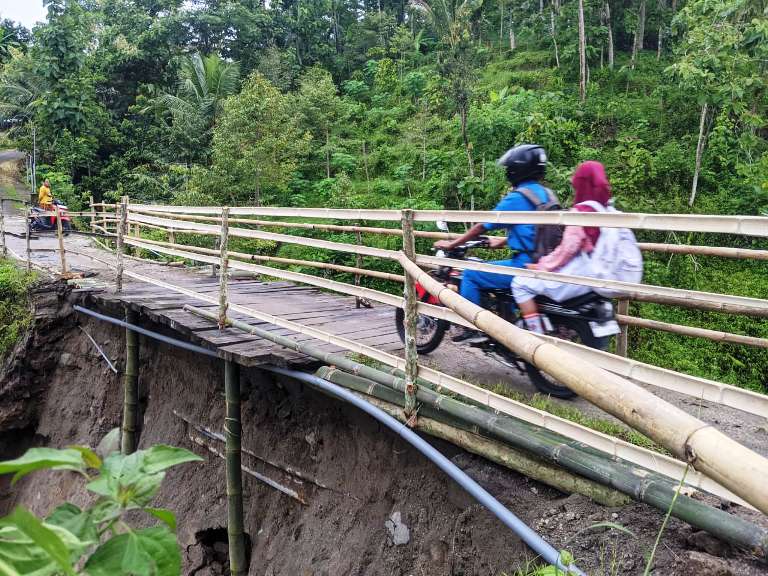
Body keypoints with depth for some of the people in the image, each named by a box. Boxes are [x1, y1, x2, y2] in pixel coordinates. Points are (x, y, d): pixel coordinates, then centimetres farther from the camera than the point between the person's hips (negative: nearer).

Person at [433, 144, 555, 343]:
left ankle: (472, 329, 3)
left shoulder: (517, 198, -13)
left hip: (526, 266, -9)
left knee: (471, 274, 1)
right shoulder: (545, 194, 12)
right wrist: (503, 241, 34)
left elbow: (483, 226, -9)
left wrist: (452, 244, 1)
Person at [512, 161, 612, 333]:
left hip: (577, 277, -10)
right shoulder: (606, 208, 10)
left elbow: (568, 247, -19)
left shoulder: (581, 210, -16)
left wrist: (542, 266, -7)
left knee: (521, 284, -4)